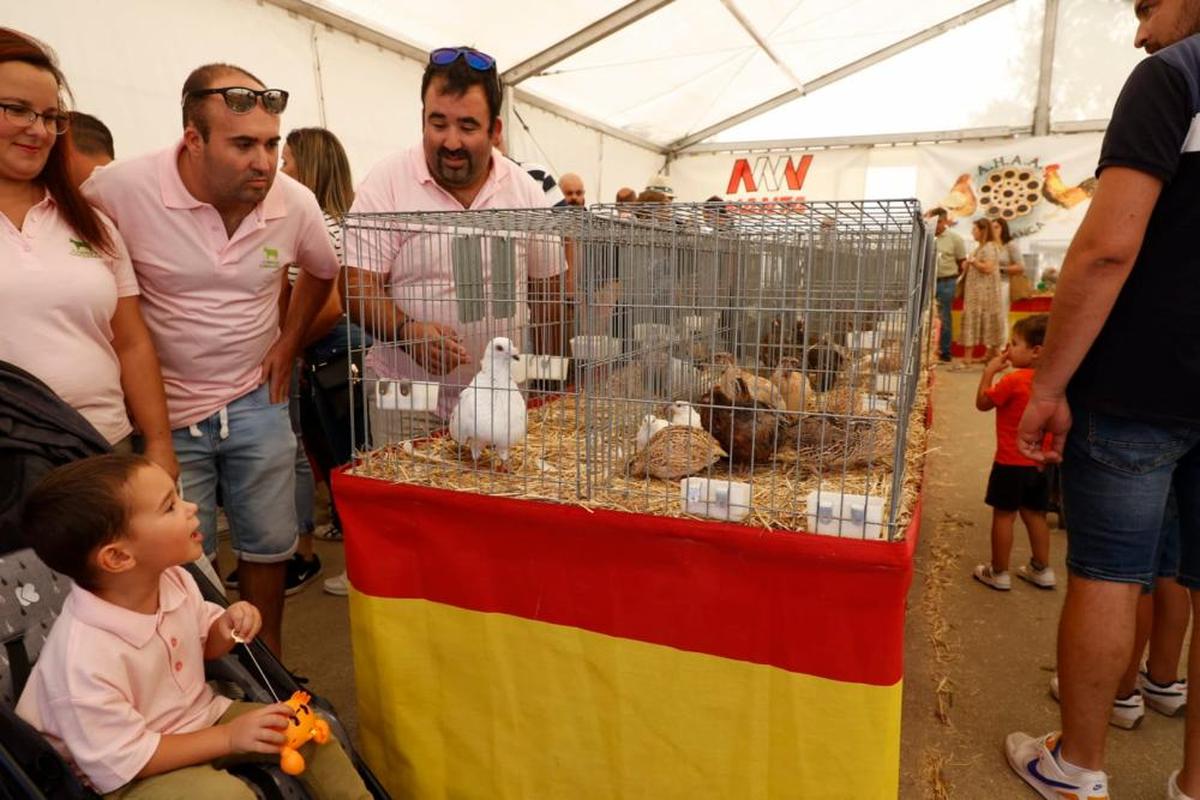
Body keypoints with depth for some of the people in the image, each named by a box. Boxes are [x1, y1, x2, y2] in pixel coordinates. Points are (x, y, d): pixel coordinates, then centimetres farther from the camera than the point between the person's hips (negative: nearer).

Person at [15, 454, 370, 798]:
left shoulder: (172, 580, -11)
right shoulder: (86, 658, -33)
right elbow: (122, 762, -24)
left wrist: (225, 627, -14)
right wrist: (229, 737, -23)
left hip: (198, 716, 7)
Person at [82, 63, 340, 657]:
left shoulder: (294, 203, -8)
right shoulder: (118, 190, -18)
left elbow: (321, 272, 14)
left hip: (257, 403, 3)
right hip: (165, 410, -3)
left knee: (268, 548, 14)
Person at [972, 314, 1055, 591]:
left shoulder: (1013, 381, -20)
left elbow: (982, 403, -8)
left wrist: (989, 371, -3)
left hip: (1012, 462, -7)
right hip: (1039, 462, 7)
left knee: (1003, 514, 3)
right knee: (1035, 514, 18)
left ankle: (998, 573, 12)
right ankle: (1042, 570, 28)